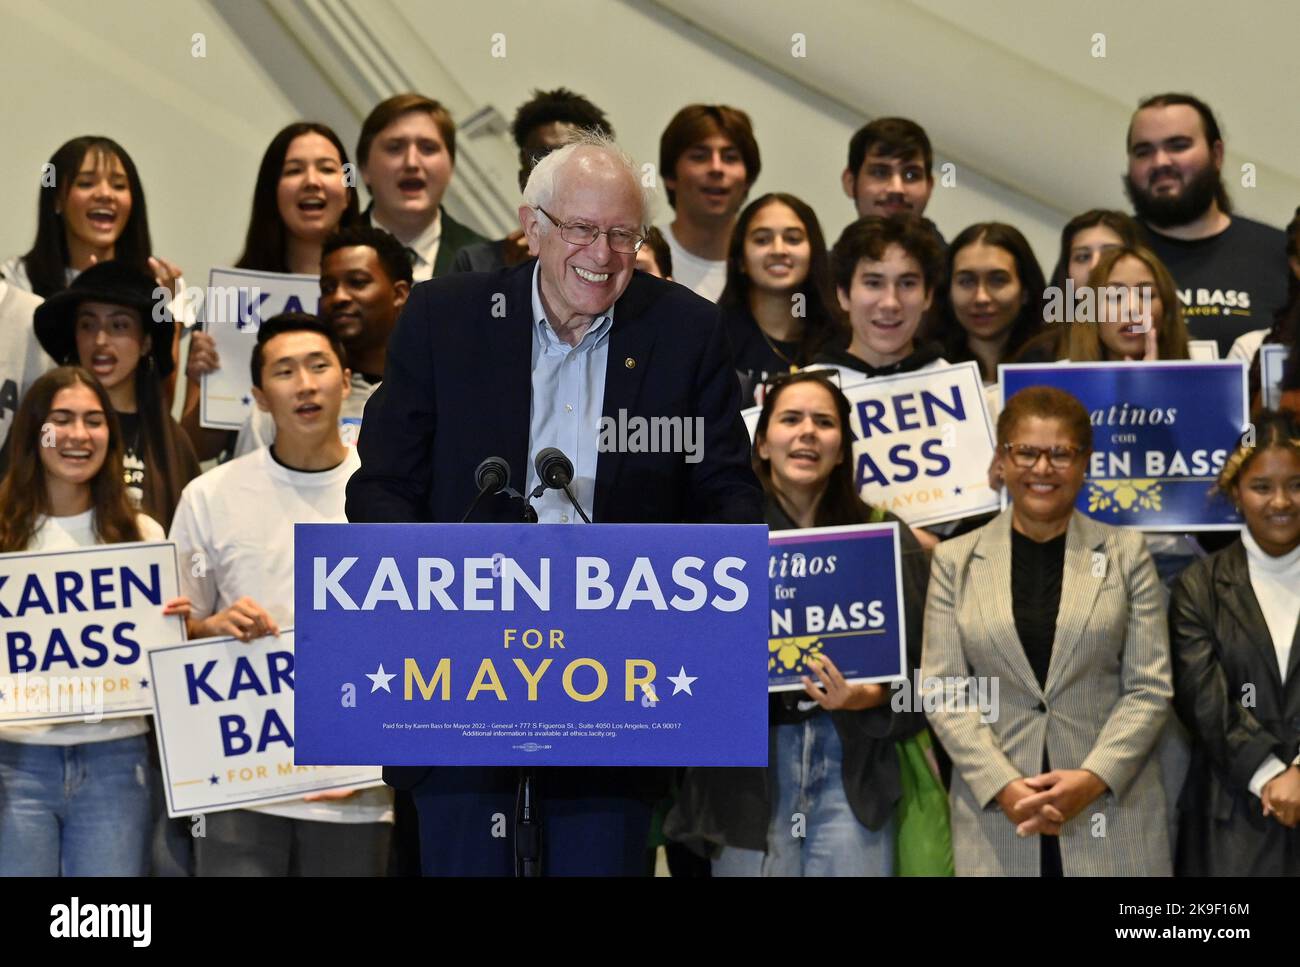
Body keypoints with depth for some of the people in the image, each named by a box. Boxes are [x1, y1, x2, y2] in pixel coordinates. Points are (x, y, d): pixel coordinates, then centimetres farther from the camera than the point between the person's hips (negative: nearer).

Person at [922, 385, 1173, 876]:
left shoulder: (1126, 553, 7)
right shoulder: (955, 560, 7)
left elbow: (1150, 687, 1)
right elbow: (942, 690, 1)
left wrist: (1093, 778, -12)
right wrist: (1003, 785, -11)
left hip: (1114, 809, 0)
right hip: (996, 811, 0)